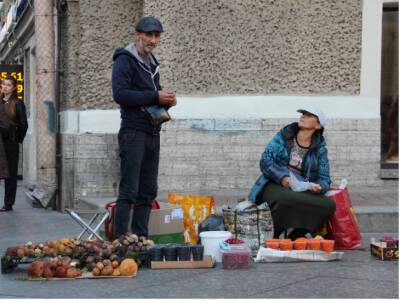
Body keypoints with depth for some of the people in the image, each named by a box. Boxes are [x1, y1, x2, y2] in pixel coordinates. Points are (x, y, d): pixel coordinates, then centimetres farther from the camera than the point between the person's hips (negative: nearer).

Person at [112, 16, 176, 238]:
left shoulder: (152, 63, 20)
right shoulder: (125, 60, -7)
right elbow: (120, 94, -19)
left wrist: (167, 100, 5)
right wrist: (155, 97, -19)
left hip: (153, 133, 9)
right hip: (133, 132, -9)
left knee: (147, 191, 10)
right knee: (129, 191, -9)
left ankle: (141, 238, 16)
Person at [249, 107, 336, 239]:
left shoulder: (320, 148, 11)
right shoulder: (284, 135, 7)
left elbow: (324, 178, 8)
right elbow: (265, 160, -2)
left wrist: (318, 186, -18)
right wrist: (282, 177, -20)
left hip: (301, 190, 3)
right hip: (275, 185, -3)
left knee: (329, 205, -25)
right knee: (286, 198, -39)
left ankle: (295, 238, -7)